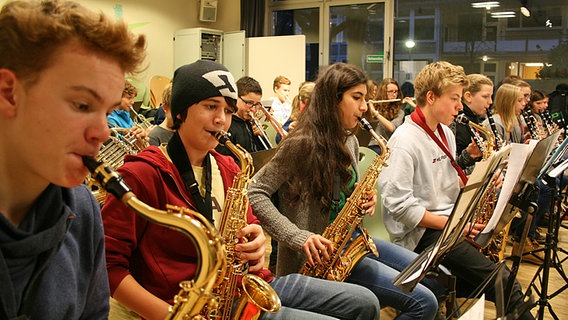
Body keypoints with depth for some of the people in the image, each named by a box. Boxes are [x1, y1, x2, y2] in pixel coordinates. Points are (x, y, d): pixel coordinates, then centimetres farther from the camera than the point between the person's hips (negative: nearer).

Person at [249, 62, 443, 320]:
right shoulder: (301, 144, -16)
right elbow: (255, 194, -19)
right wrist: (299, 237, -25)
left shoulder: (349, 142, 10)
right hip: (320, 255, -9)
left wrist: (364, 201, -3)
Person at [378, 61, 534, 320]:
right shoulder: (404, 140, -16)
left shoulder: (445, 133, 12)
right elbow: (398, 205, -21)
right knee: (505, 285, -18)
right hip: (421, 231, -9)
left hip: (451, 222, 9)